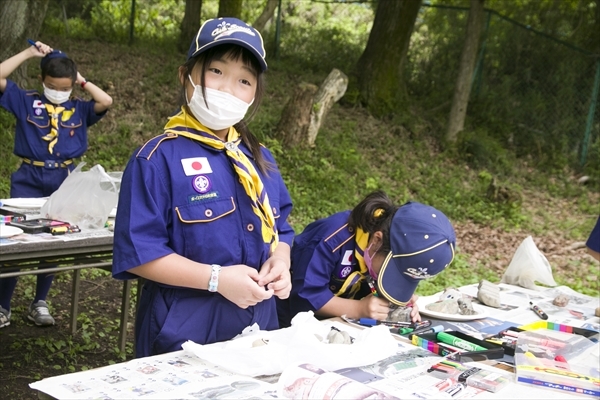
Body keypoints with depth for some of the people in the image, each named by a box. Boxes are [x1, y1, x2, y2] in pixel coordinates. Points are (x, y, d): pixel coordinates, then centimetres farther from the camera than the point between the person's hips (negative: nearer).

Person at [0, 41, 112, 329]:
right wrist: (29, 53, -4)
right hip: (29, 179, -2)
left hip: (65, 181, 2)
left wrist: (82, 80, 1)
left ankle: (39, 304, 22)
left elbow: (106, 102, -10)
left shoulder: (79, 109, 6)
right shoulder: (26, 101, 3)